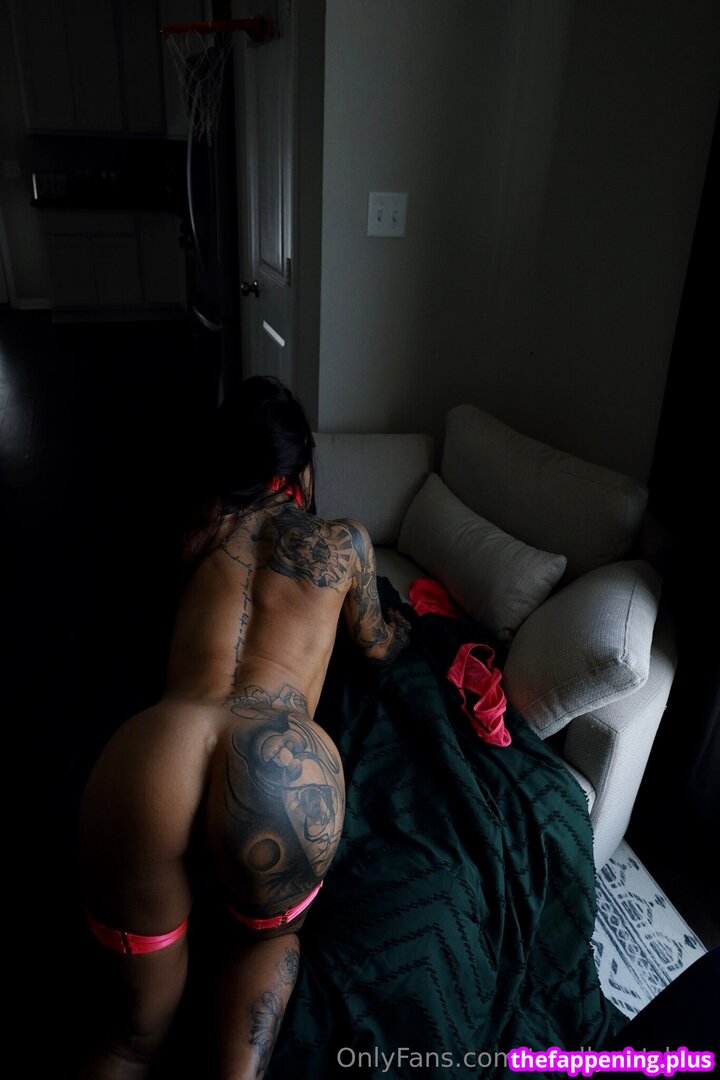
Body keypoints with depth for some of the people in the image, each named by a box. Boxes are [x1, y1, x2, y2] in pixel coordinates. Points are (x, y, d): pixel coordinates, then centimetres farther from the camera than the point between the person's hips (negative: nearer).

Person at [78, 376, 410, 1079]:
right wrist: (401, 624, 63)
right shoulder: (344, 541, 22)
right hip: (281, 767, -1)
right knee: (268, 938, 32)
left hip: (146, 753, 2)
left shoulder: (200, 536, 26)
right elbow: (379, 648, 40)